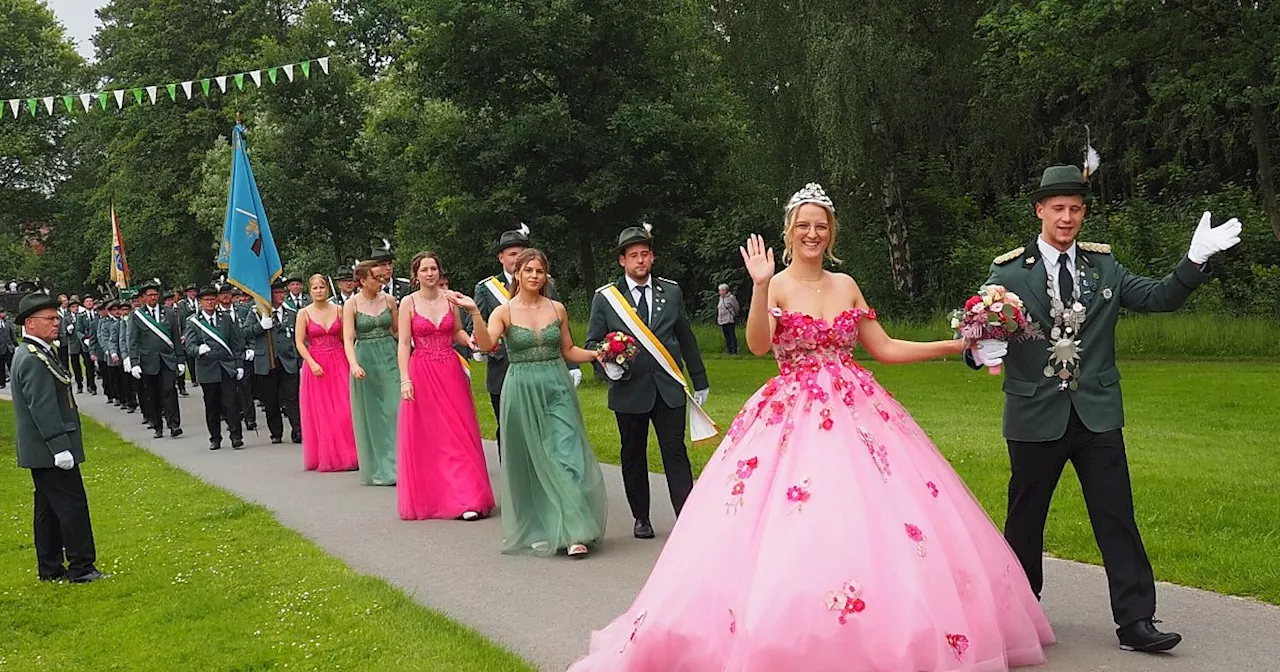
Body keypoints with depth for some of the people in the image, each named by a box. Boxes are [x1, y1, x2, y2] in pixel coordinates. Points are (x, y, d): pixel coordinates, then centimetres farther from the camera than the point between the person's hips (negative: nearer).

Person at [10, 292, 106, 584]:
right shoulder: (33, 360, -19)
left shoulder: (35, 353, 14)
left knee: (49, 510, 14)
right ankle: (81, 568, 0)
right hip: (48, 450, -11)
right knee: (73, 505, -5)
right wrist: (59, 448, -24)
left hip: (42, 452, 11)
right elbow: (42, 409, -24)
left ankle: (51, 569, 21)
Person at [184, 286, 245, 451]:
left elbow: (236, 343, 11)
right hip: (207, 370, -1)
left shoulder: (226, 318, 10)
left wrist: (239, 364, 5)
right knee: (212, 406, 6)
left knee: (232, 403, -6)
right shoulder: (193, 322, 2)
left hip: (228, 368, 1)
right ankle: (215, 439, 16)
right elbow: (189, 346, -7)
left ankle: (236, 437, -3)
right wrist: (199, 350, -30)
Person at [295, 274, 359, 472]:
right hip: (316, 365, -1)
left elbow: (345, 338, 8)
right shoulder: (304, 313, 1)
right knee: (320, 413, 1)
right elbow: (299, 343, -2)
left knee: (344, 410, -5)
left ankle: (347, 455, 1)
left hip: (339, 364, 1)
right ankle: (326, 457, 10)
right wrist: (312, 363, -15)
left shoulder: (338, 310, 5)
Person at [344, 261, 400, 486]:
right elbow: (348, 338, -11)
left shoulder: (389, 300, 4)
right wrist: (354, 364, -26)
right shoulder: (351, 304, -4)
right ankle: (377, 469, 14)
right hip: (365, 360, -2)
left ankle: (396, 465, 2)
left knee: (396, 409, -6)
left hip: (389, 358, 2)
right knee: (371, 415, 5)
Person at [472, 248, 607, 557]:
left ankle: (574, 533, -6)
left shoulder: (557, 309, 7)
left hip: (557, 390, 1)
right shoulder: (504, 312, -1)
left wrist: (596, 353, -2)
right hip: (521, 392, -1)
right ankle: (537, 530, 19)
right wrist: (474, 313, -30)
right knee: (530, 463, 6)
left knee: (567, 456, -8)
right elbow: (486, 344, -17)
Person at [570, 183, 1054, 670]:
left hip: (857, 412, 4)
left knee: (879, 521, -1)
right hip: (795, 418, -4)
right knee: (793, 534, -11)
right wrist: (760, 287, -28)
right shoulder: (776, 286, 0)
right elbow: (758, 344, -18)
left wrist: (955, 345, 11)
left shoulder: (846, 286, 13)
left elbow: (885, 349, 14)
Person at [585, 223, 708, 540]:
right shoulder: (605, 297, 1)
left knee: (675, 452, -4)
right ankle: (641, 518, 24)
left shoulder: (671, 292, 8)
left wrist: (700, 381, 16)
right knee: (633, 456, 10)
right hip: (629, 389, 0)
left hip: (669, 387, 0)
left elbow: (686, 338, 13)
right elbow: (592, 343, 5)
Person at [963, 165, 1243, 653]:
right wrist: (984, 349, -28)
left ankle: (1135, 622, 5)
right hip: (1035, 416, -2)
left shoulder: (1103, 267, 8)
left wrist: (1196, 259, -10)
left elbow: (1159, 298, 5)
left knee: (1117, 517, 0)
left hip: (1097, 414, 2)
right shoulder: (1009, 271, -2)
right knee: (1025, 518, 11)